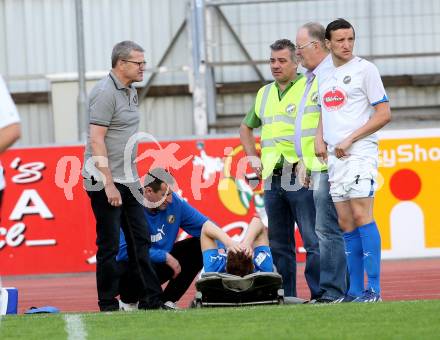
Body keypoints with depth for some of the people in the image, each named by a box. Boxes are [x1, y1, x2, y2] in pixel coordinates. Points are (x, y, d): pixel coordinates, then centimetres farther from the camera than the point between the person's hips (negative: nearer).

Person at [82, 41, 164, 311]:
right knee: (110, 245, -4)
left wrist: (135, 177, 18)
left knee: (141, 240, 9)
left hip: (129, 180, 9)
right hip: (104, 181, -9)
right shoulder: (105, 93, -15)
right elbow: (96, 140, -20)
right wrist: (109, 184, -23)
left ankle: (152, 300, 12)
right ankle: (108, 306, 2)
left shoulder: (131, 91, 14)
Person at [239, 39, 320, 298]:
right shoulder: (264, 94, 18)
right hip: (272, 179, 7)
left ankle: (320, 294, -9)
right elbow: (246, 127, 34)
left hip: (301, 177, -7)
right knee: (279, 244, 9)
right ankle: (285, 296, 14)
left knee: (313, 241, -10)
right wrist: (253, 157, 20)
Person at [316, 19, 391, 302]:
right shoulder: (324, 77, 17)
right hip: (334, 157, 7)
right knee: (346, 223, 5)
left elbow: (384, 114, -6)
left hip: (360, 153, -7)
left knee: (361, 216, -15)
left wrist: (349, 140, -11)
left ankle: (374, 288, -15)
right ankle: (355, 289, 8)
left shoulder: (365, 69, -2)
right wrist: (319, 139, 7)